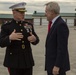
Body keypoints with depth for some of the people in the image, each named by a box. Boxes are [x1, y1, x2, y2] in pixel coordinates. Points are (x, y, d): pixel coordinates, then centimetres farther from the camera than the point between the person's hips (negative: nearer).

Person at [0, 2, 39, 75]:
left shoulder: (29, 25, 6)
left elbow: (36, 40, 9)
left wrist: (34, 39, -15)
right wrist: (10, 38, -32)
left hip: (27, 60, 4)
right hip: (14, 61, -4)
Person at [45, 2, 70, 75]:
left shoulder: (61, 25, -20)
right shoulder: (56, 24, 13)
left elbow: (62, 48, -24)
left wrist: (57, 66, -24)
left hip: (57, 65, -10)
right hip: (52, 63, 10)